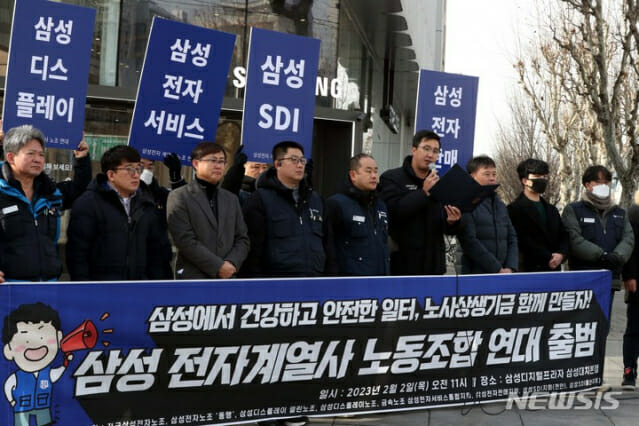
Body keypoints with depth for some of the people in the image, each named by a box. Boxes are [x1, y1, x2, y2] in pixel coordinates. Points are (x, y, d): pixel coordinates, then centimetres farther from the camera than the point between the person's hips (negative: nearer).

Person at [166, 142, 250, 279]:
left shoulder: (231, 199, 18)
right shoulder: (179, 197, 0)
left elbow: (242, 239, 13)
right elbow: (185, 240, -10)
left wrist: (231, 263, -6)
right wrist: (218, 266, -13)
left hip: (227, 278, 5)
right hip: (193, 278, -5)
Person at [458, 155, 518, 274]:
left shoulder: (501, 206, 16)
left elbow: (512, 238, 14)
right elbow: (470, 243, -14)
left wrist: (511, 268, -1)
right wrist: (498, 269, -13)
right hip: (475, 275, -6)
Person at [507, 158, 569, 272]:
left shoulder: (551, 210, 23)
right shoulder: (515, 208, -2)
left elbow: (563, 236, 18)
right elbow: (523, 240, -11)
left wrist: (561, 254, -3)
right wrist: (547, 259, -12)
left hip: (554, 268, 6)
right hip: (529, 269, -6)